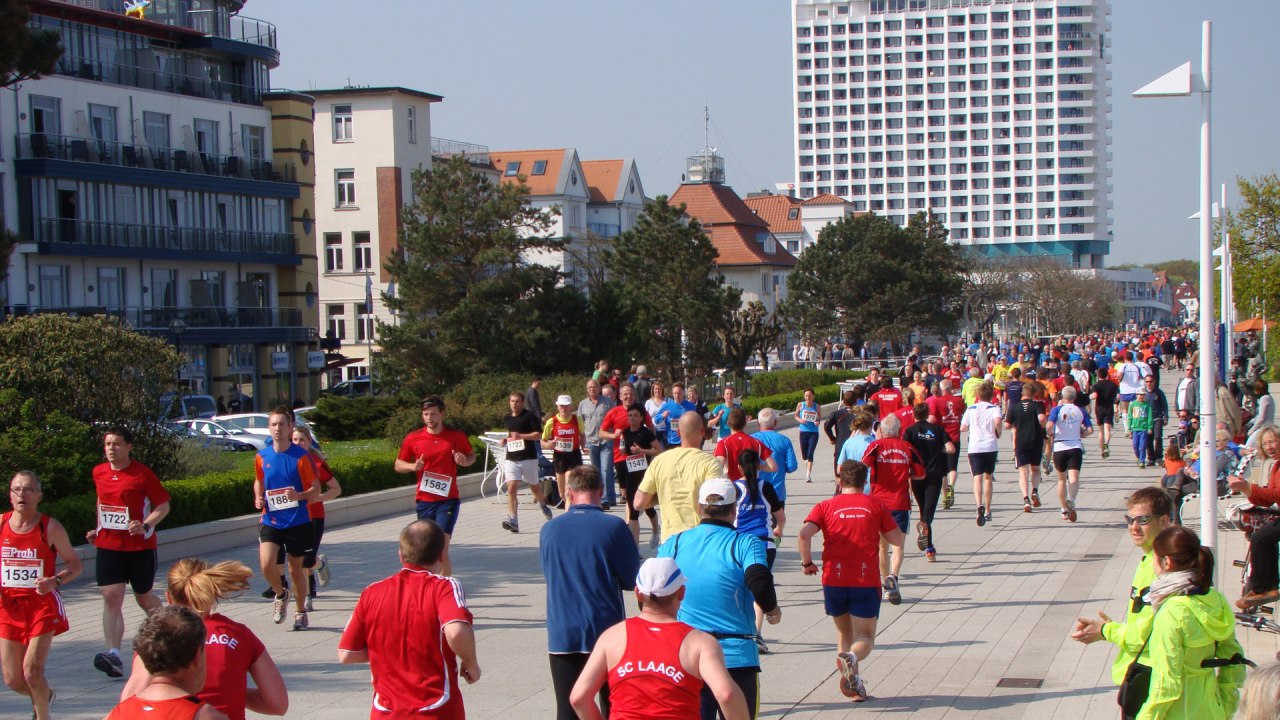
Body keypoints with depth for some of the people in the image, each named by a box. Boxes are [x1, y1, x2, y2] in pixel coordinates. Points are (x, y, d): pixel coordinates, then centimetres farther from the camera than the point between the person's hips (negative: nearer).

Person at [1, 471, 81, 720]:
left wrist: (54, 581, -20)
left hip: (42, 604, -3)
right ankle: (43, 697, 38)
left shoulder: (50, 527, -7)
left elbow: (75, 564, -1)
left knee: (32, 670, -14)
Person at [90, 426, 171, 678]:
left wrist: (145, 526, -22)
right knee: (111, 598, -11)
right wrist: (98, 529, 16)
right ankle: (114, 655, -19)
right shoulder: (99, 473, 6)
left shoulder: (142, 474, -10)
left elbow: (163, 505, -7)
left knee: (144, 598, 10)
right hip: (108, 545, 3)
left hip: (140, 546, -3)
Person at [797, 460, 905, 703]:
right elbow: (897, 539, 10)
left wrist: (807, 562, 4)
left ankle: (853, 683, 8)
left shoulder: (826, 507, 4)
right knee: (865, 637, 5)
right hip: (866, 582, -1)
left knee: (844, 633, 20)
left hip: (834, 581, 1)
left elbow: (804, 535, -10)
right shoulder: (875, 506, 5)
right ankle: (852, 657, -28)